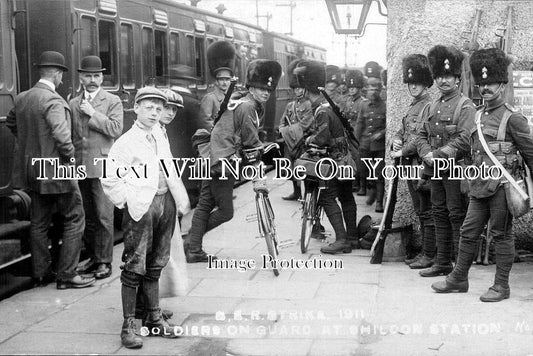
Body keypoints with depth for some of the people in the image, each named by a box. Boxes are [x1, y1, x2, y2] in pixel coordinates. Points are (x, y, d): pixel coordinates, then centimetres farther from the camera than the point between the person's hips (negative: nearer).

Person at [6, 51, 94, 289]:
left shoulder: (21, 98, 7)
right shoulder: (53, 101, -19)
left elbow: (11, 122, 24)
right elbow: (62, 135, -30)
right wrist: (69, 158, -14)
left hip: (32, 170, 8)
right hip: (56, 171, -8)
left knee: (39, 223, 15)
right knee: (74, 219, 4)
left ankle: (41, 274, 22)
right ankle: (67, 275, 4)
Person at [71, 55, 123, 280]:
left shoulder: (113, 102, 3)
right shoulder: (73, 104, 15)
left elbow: (116, 129, -10)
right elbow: (69, 134, 18)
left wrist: (93, 113, -11)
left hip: (102, 167, -4)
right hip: (79, 167, 5)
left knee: (103, 217, -5)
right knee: (87, 217, 11)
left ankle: (105, 262, 1)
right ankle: (93, 257, 21)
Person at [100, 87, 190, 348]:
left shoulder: (159, 135, 13)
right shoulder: (126, 142, -9)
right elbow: (109, 178, -12)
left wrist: (181, 199, 14)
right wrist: (128, 200, -11)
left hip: (165, 202, 7)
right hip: (141, 207, -7)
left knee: (155, 267, 15)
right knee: (134, 267, -3)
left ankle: (154, 318, 24)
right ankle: (128, 325, 2)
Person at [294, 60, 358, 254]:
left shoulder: (322, 111, -18)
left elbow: (322, 138, -25)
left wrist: (310, 139, -5)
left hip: (336, 161, -9)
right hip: (348, 160, 9)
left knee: (327, 198, -7)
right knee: (346, 197, 16)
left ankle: (341, 239, -13)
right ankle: (352, 236, 22)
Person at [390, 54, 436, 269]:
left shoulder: (430, 106, -11)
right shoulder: (412, 107, 17)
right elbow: (402, 130, 22)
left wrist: (403, 151, -16)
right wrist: (396, 140, 1)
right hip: (409, 166, 9)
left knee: (428, 212, -3)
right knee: (420, 211, 14)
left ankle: (429, 256, 2)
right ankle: (425, 253, 22)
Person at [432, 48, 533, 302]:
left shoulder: (513, 118, -9)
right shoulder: (479, 115, 12)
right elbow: (466, 142, 25)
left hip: (501, 185, -7)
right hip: (479, 186, 7)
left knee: (501, 235, 2)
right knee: (469, 232, 11)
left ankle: (502, 286, 12)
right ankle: (458, 279, 23)